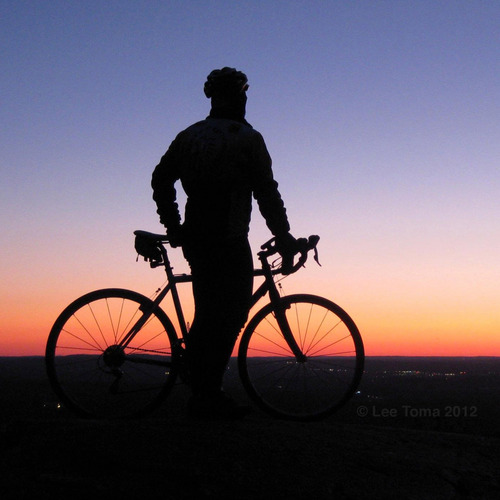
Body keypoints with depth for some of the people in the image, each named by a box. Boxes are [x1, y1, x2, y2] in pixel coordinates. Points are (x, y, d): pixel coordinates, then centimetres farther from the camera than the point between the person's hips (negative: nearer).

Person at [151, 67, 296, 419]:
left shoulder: (188, 136, 14)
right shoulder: (247, 138, -3)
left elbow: (160, 181, 14)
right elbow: (266, 192, -7)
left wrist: (173, 226, 19)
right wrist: (284, 237, 0)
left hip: (194, 238, 7)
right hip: (228, 240, -7)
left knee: (209, 313, 14)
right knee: (230, 314, -1)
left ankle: (202, 391, 18)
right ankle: (207, 396, -2)